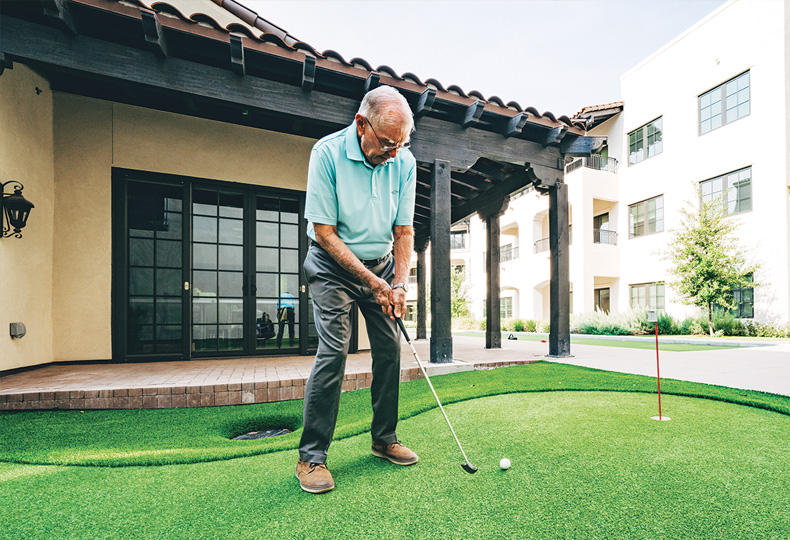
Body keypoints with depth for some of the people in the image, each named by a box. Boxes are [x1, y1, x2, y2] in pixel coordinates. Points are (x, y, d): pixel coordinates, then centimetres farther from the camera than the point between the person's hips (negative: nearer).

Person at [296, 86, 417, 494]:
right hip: (333, 265, -4)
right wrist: (373, 283, -20)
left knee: (390, 349, 1)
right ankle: (311, 456, 1)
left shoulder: (404, 162, -6)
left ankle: (384, 439, 20)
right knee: (334, 350, -14)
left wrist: (398, 283, -12)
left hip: (382, 264, 5)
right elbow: (325, 232, -19)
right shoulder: (327, 153, -18)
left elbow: (403, 230, -1)